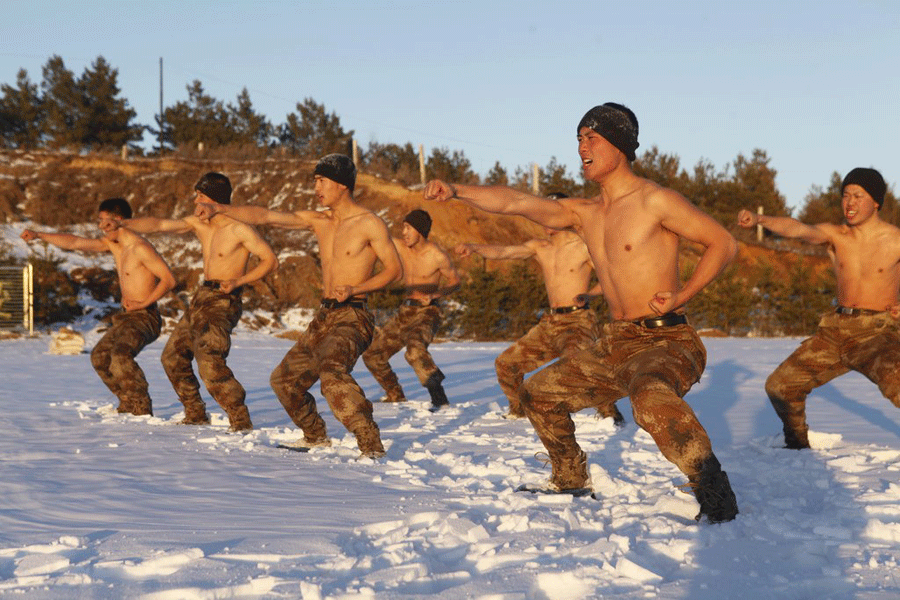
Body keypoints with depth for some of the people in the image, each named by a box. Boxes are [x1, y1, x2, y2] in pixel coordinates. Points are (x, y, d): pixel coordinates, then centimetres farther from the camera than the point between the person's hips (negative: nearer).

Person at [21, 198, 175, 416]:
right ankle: (128, 404, 22)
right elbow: (74, 242, 12)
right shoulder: (112, 244, 11)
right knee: (100, 356, 16)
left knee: (120, 354, -30)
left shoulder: (140, 248, -17)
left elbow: (169, 280, -21)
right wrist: (38, 235, 9)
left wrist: (143, 303, -19)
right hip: (126, 317, 11)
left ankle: (142, 408, -23)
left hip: (145, 317, -10)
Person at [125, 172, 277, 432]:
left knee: (209, 362, -25)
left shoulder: (239, 229, -12)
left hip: (223, 302, -9)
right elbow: (159, 225, 12)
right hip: (201, 296, 9)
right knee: (173, 356, 14)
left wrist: (238, 280, -19)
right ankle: (196, 416, 25)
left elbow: (270, 260, -11)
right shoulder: (198, 223, 10)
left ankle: (241, 422, -21)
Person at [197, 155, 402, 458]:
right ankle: (316, 437, 34)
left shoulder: (369, 223, -7)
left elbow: (395, 269, -7)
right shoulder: (318, 220, 12)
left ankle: (371, 445, -34)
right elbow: (265, 216, 8)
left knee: (331, 370, -34)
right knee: (284, 380, 14)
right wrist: (219, 208, 0)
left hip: (353, 317, -8)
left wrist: (354, 289, -20)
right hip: (324, 316, 8)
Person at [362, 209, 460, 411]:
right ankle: (395, 396, 32)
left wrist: (435, 294, -19)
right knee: (372, 355, 13)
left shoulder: (438, 256, -16)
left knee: (415, 350, -38)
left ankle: (439, 398, -39)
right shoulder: (400, 246, -2)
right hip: (405, 311, 7)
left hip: (427, 313, -7)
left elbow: (455, 280, -3)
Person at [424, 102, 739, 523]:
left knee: (651, 395, -41)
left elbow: (723, 243, -7)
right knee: (537, 395, 17)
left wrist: (681, 295, -17)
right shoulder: (582, 213, 11)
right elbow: (515, 202, 4)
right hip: (615, 345, 8)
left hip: (667, 342, -8)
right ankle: (571, 480, 35)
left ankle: (712, 489, -32)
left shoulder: (655, 201, -10)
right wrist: (456, 191, -9)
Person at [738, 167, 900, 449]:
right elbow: (798, 229, -16)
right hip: (837, 329, 5)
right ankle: (797, 443, 30)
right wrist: (760, 219, -35)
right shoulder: (834, 235, 4)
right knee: (779, 386, 4)